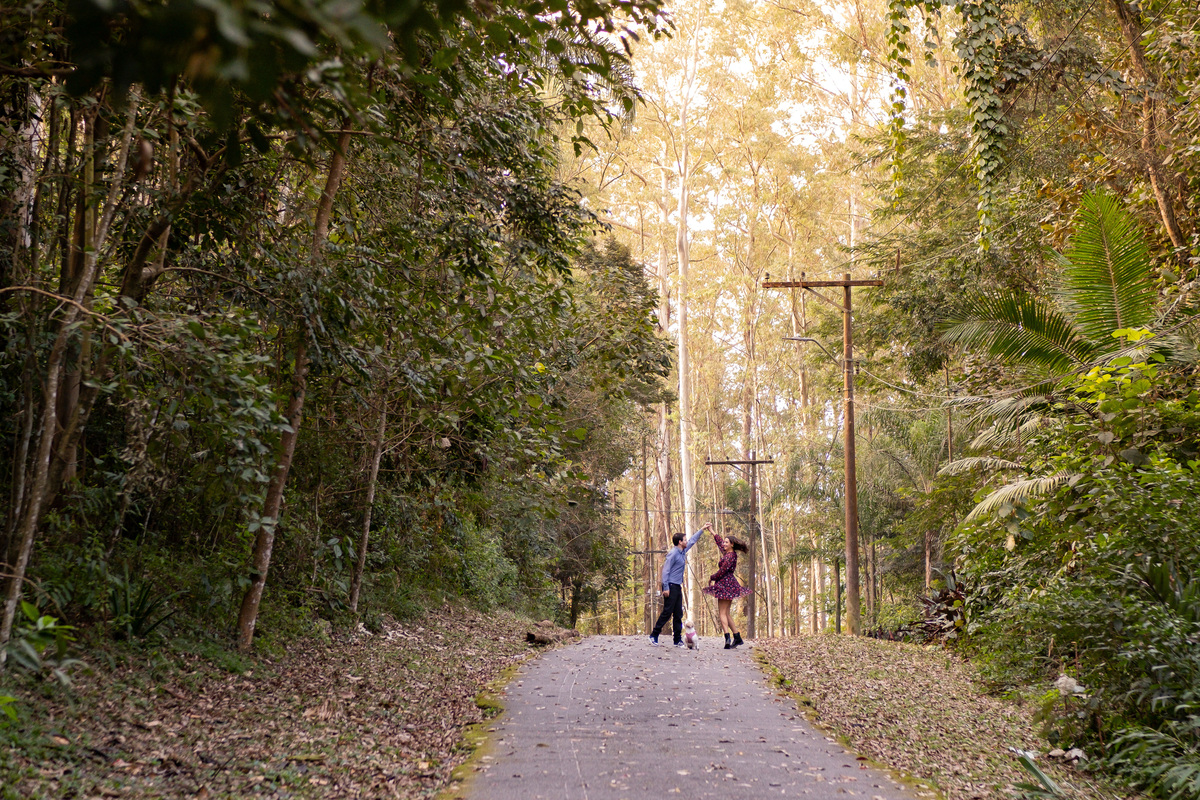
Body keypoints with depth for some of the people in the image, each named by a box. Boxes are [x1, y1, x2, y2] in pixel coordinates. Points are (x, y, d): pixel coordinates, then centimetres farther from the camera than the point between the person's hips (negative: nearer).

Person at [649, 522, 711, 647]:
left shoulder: (683, 552, 13)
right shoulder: (673, 554, -13)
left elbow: (692, 540, 29)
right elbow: (666, 570, -17)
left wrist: (703, 529, 34)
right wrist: (666, 588, -21)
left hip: (678, 587, 9)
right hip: (671, 586, -9)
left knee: (678, 614, 6)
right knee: (667, 612, -9)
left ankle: (678, 640, 8)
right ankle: (654, 635, -1)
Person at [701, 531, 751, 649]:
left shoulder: (730, 556, -14)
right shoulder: (727, 553, 13)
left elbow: (722, 571, -17)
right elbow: (719, 540, 29)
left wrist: (712, 578, -1)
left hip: (726, 585, -10)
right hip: (727, 585, 10)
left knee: (722, 613, -12)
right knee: (726, 613, 12)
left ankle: (727, 638, -23)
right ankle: (737, 637, 11)